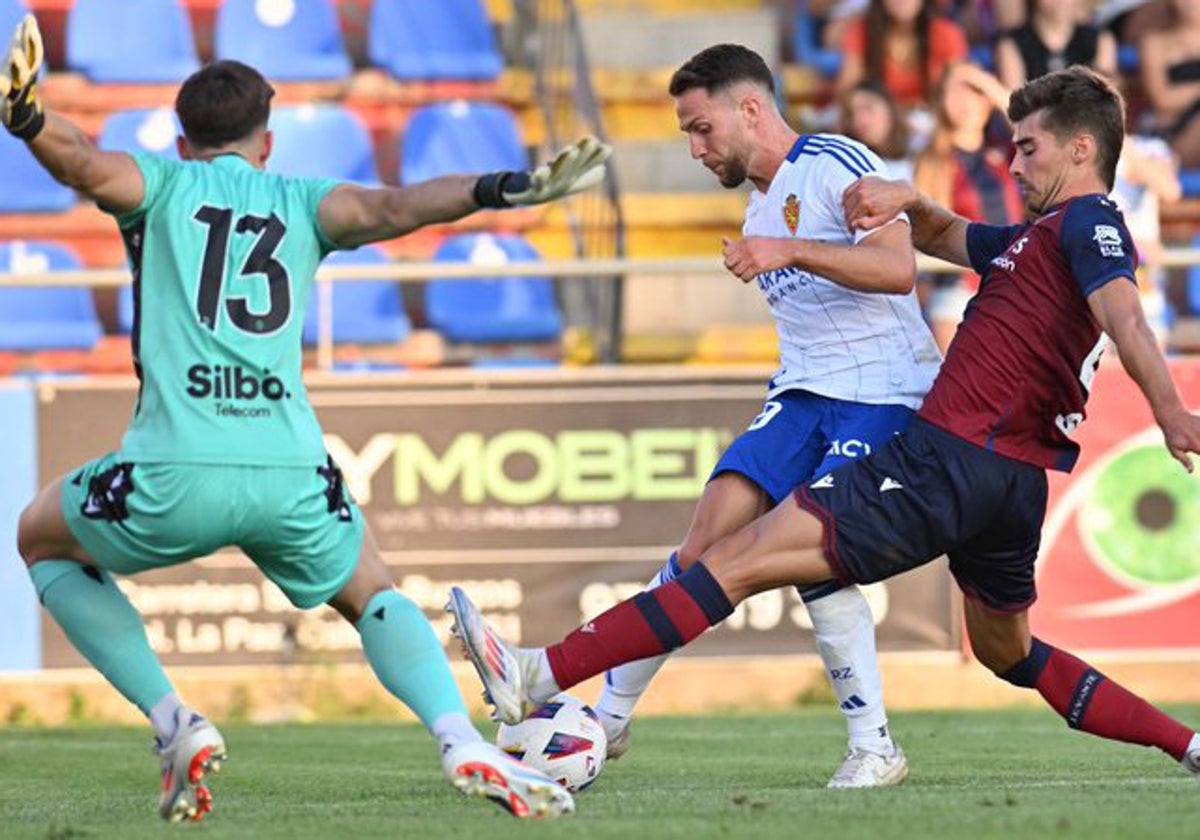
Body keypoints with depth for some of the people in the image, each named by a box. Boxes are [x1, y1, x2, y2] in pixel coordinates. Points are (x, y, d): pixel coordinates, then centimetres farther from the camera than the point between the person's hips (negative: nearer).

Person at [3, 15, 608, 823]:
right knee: (374, 597, 28)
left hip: (173, 476, -2)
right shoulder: (301, 202, 18)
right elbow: (388, 209, -3)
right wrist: (504, 189, -10)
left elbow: (85, 163, -9)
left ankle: (175, 724, 12)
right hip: (291, 476, 2)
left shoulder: (160, 185, 14)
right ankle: (462, 740, -2)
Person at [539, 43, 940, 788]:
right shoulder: (761, 205, 20)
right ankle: (610, 714, -5)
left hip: (882, 393, -8)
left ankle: (876, 747, -11)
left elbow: (897, 268, -23)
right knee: (712, 532, -8)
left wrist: (788, 251, -30)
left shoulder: (834, 164, -9)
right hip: (803, 393, 8)